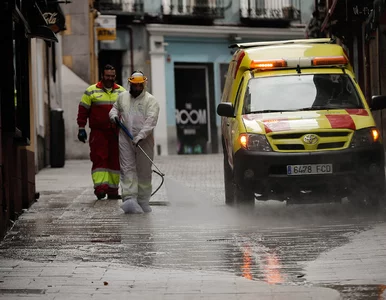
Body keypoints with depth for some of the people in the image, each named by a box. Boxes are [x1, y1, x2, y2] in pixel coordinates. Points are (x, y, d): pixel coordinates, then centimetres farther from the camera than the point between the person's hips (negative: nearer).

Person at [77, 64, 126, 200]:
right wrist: (81, 128, -2)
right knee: (99, 159, -12)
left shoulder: (122, 92, 13)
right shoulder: (92, 91, 4)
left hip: (116, 132, 3)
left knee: (115, 160, 5)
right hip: (98, 131, -3)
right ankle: (100, 186, -18)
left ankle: (112, 190, 11)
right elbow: (83, 110, 4)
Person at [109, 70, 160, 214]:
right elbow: (115, 108, 31)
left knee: (144, 171, 3)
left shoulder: (150, 100, -4)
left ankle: (143, 201, 14)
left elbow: (150, 121, -15)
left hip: (144, 141, -3)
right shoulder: (122, 97, 11)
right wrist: (114, 114, 6)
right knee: (127, 169, -7)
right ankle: (130, 199, -15)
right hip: (125, 140, 3)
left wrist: (140, 136, -26)